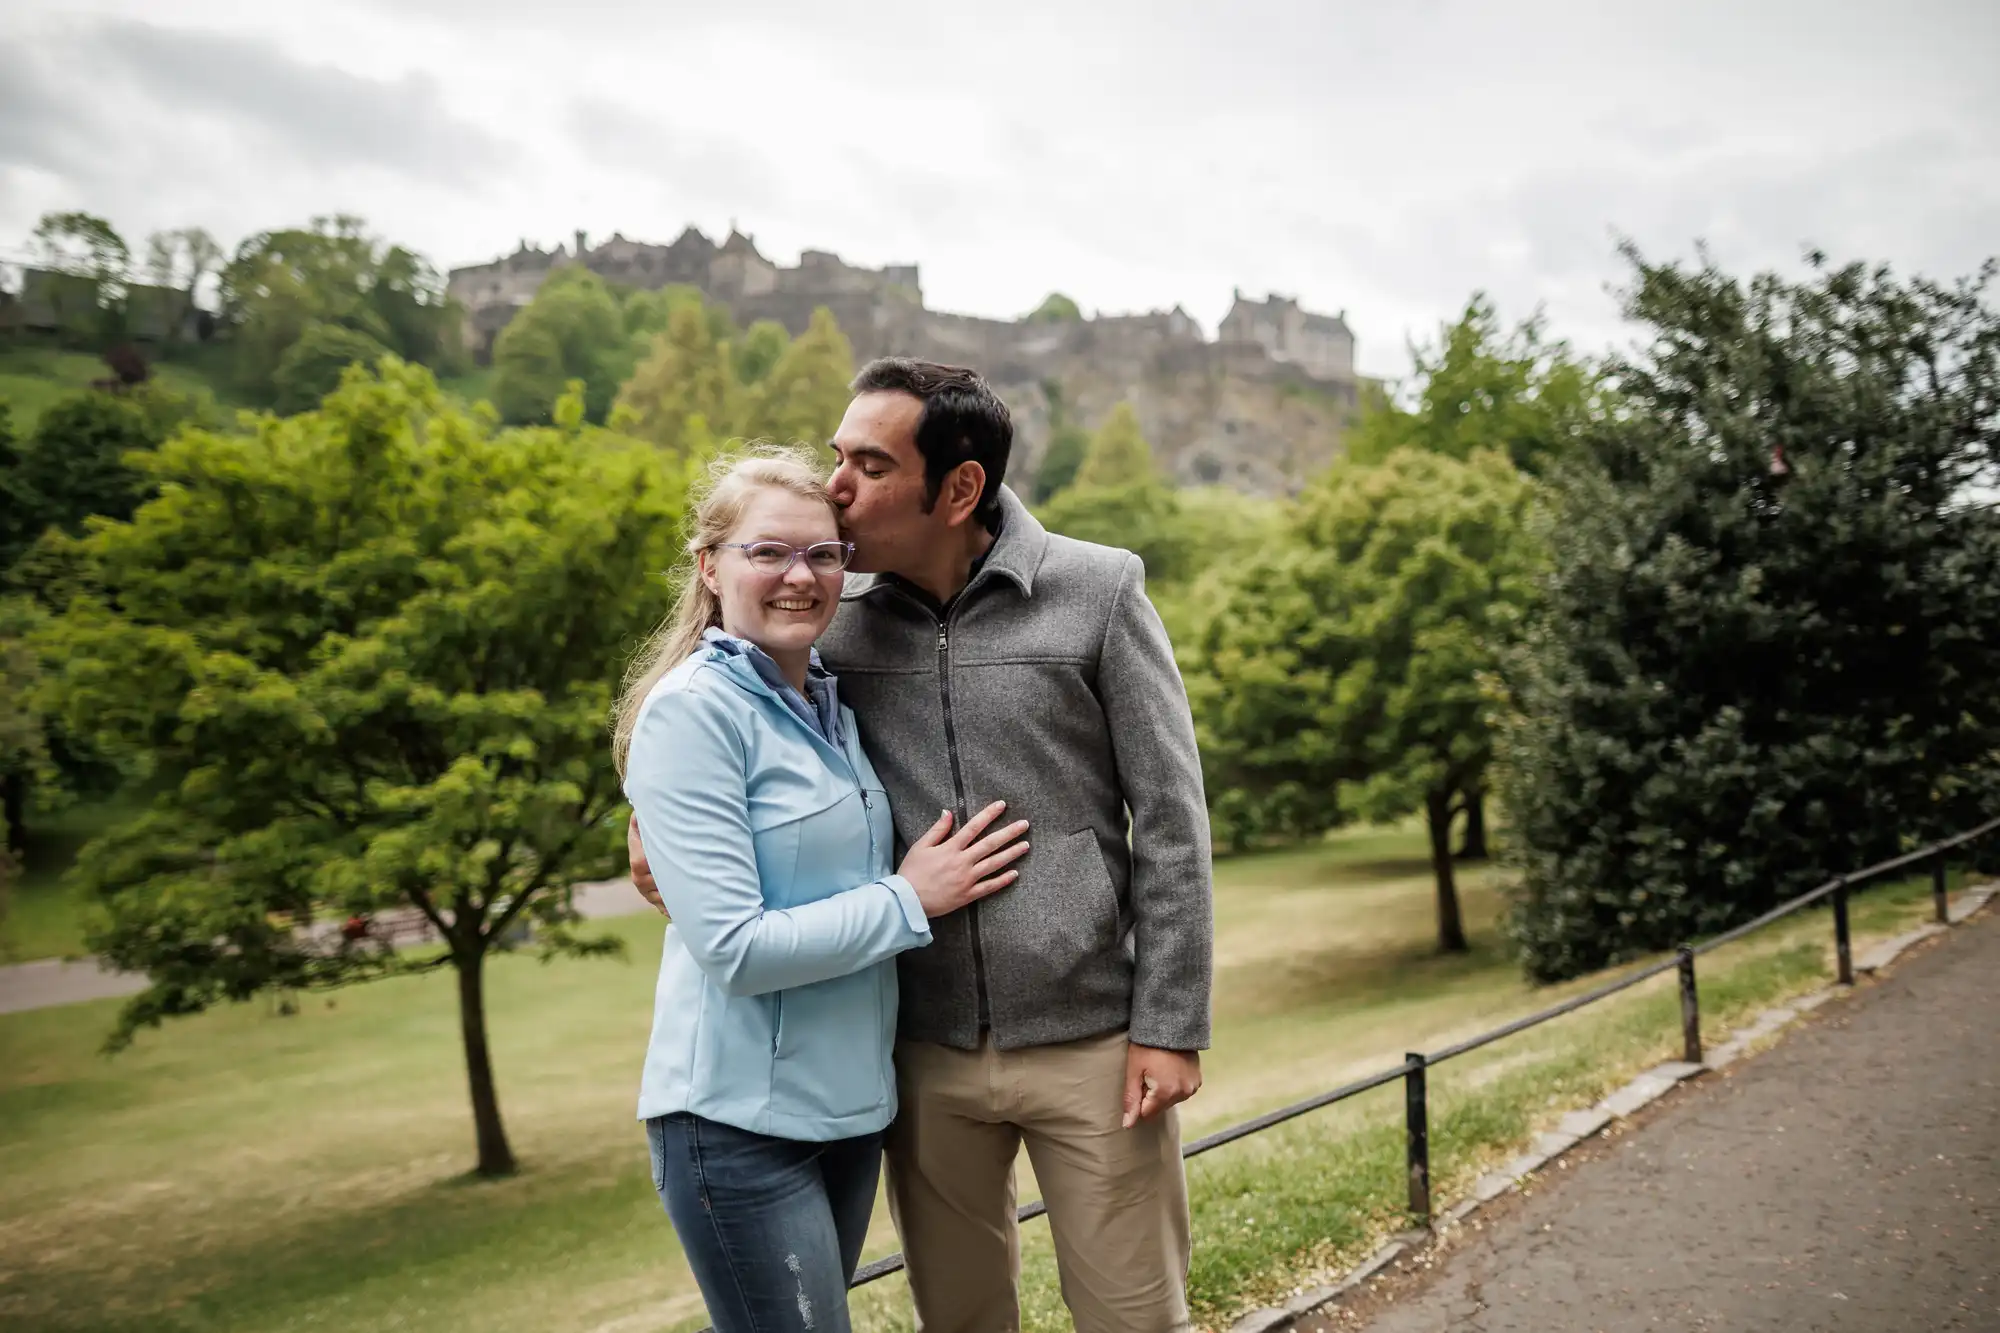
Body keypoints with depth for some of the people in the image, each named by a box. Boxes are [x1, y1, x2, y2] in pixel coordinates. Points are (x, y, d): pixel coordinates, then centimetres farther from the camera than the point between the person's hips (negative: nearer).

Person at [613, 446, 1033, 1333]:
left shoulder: (832, 707, 7)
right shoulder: (693, 710, -15)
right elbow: (734, 948, -20)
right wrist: (909, 901, -13)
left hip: (851, 1101, 7)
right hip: (742, 1123, -7)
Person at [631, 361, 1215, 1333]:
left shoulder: (1096, 592, -6)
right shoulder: (835, 622, 0)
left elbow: (1169, 819, -5)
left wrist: (1170, 1025, -7)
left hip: (1088, 1043, -2)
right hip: (926, 1054, 3)